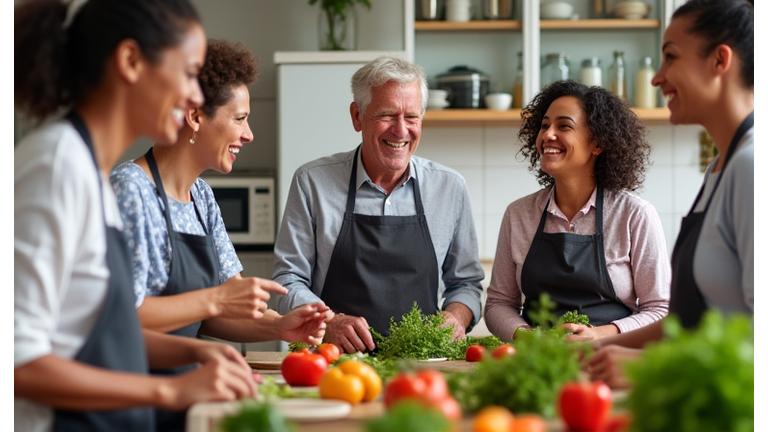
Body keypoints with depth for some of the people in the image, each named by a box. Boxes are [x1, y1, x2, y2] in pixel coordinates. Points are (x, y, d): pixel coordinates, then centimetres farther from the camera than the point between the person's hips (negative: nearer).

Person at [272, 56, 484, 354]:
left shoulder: (450, 187, 10)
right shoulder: (312, 181, 3)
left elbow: (466, 282, 18)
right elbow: (288, 281, 4)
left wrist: (455, 317, -4)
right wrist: (330, 323, -15)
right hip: (337, 362, 0)